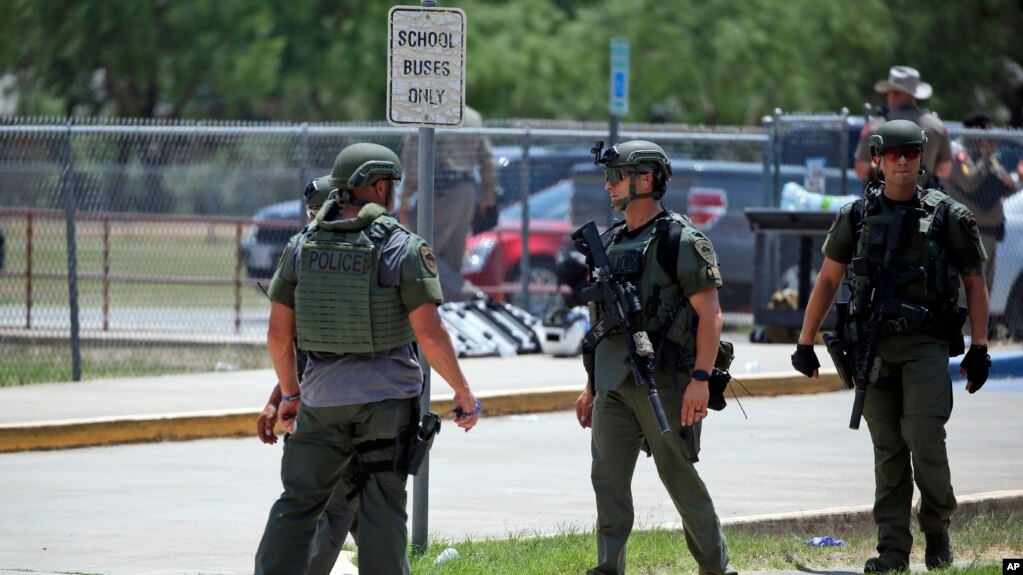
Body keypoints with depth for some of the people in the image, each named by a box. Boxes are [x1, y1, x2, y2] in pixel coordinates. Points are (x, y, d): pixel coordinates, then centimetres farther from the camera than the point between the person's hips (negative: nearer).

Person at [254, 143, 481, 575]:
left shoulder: (303, 246, 3)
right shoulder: (403, 247, -10)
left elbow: (278, 333, 5)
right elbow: (429, 333, -14)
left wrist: (290, 393, 19)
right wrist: (463, 391, -2)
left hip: (322, 398, 3)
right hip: (387, 396, -3)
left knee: (297, 504, 9)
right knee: (381, 511, 3)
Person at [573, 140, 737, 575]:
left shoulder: (681, 241, -8)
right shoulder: (609, 243, 15)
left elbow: (710, 315, -12)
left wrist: (701, 378, -20)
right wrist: (591, 385, 18)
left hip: (662, 380, -7)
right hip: (613, 383, 7)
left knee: (680, 478, -1)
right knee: (608, 478, 2)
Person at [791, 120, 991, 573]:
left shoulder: (947, 216, 1)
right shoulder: (856, 216, 6)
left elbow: (975, 282, 8)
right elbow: (827, 281, 13)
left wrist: (979, 350, 4)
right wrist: (805, 344, 11)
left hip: (926, 345, -2)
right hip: (874, 347, 2)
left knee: (925, 436, -16)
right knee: (888, 451, 3)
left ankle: (938, 533, 5)